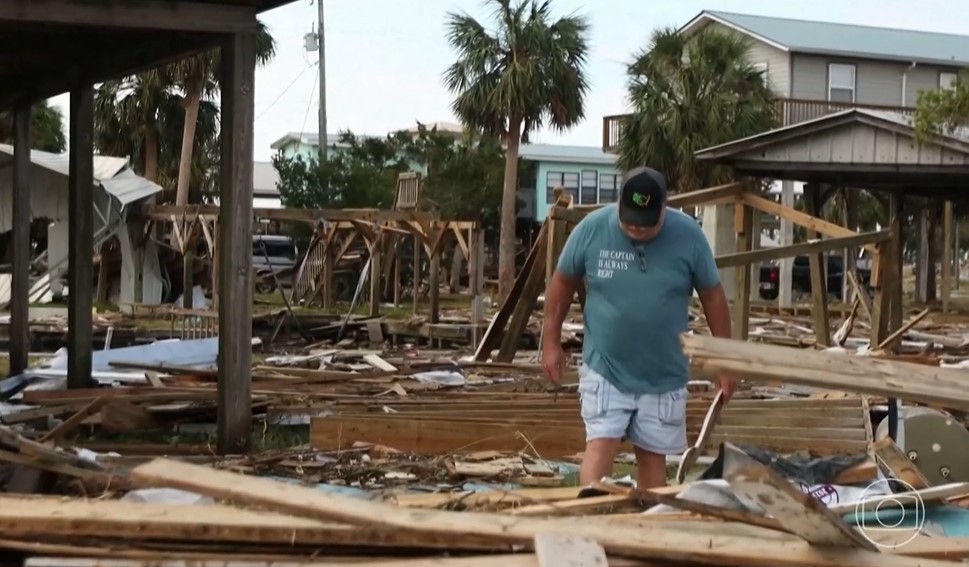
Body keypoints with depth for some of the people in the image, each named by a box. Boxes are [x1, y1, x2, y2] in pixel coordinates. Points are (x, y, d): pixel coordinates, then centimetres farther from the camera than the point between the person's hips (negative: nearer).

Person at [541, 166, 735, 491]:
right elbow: (562, 282, 3)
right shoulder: (591, 228, -11)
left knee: (652, 455, 10)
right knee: (600, 446, -10)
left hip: (664, 376, 1)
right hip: (604, 369, -1)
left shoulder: (688, 235, -11)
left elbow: (713, 296, -1)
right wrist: (551, 342, 4)